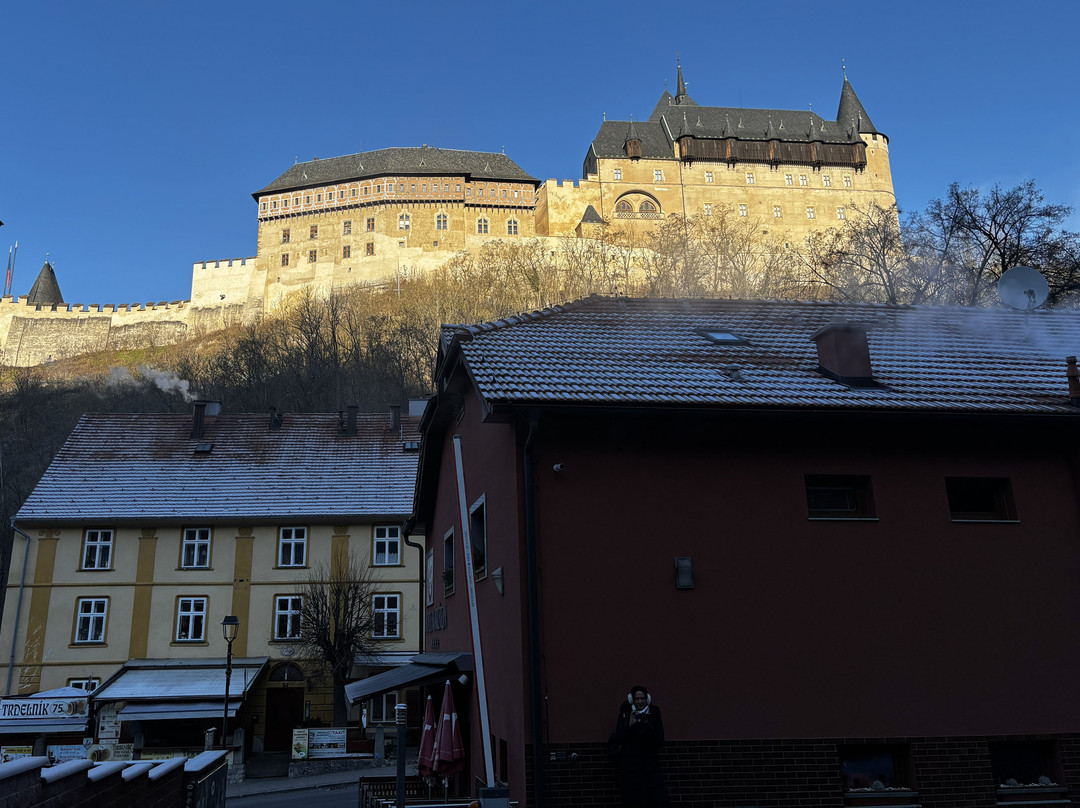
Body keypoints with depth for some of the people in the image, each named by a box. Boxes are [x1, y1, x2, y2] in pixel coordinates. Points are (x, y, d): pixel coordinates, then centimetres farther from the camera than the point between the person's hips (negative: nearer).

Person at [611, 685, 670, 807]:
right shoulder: (625, 714, 5)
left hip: (651, 764, 1)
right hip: (630, 764, -1)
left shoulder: (654, 715, 7)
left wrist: (648, 725, -15)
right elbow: (619, 739, -1)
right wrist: (629, 725, -15)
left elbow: (660, 740, 0)